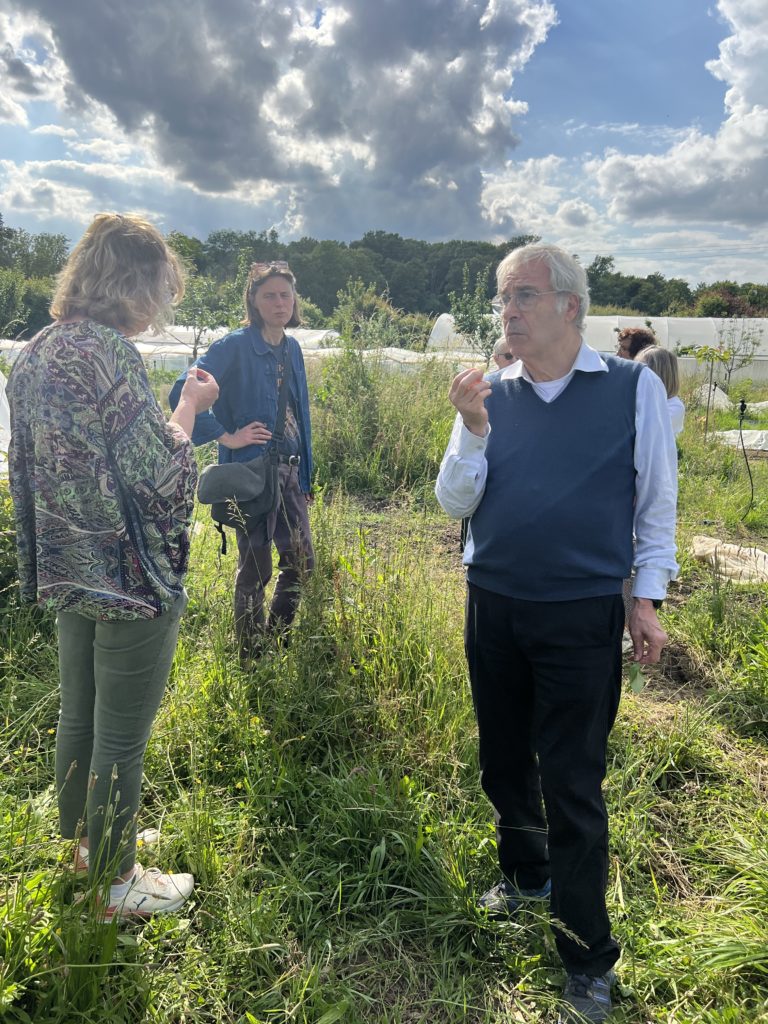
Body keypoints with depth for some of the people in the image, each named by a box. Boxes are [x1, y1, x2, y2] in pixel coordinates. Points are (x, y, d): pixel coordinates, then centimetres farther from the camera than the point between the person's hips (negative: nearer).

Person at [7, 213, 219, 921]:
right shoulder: (109, 351, -20)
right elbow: (156, 474, -22)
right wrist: (189, 408, -7)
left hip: (68, 570, 9)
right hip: (131, 577, -9)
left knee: (78, 716, 23)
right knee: (121, 738, 7)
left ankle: (86, 840, 44)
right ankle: (117, 883, 26)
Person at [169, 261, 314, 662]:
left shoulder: (292, 348, 11)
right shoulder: (235, 346, -12)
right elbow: (181, 393, -19)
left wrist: (305, 474, 16)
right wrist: (225, 437, -18)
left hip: (290, 471, 7)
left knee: (301, 561, 13)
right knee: (256, 569, 4)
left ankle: (277, 639, 35)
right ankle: (252, 659, 23)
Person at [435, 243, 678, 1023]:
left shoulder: (633, 388, -4)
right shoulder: (492, 395, 2)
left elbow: (657, 501, 1)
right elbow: (455, 503, -2)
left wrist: (647, 596, -2)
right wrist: (472, 430, -17)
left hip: (583, 619, -4)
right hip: (493, 607, 4)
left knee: (572, 786, 1)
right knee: (504, 763, 19)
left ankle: (587, 958, 20)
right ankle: (525, 873, 45)